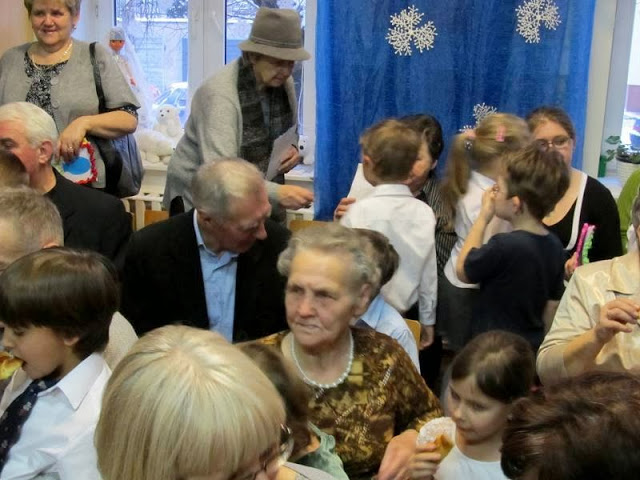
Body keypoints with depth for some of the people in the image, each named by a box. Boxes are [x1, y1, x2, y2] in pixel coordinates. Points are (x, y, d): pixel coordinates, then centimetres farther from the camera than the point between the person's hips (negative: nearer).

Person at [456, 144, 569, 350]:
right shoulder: (554, 246, -2)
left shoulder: (504, 246, -25)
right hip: (533, 348, 7)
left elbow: (463, 271, -8)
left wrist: (483, 218, -6)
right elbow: (552, 304, 7)